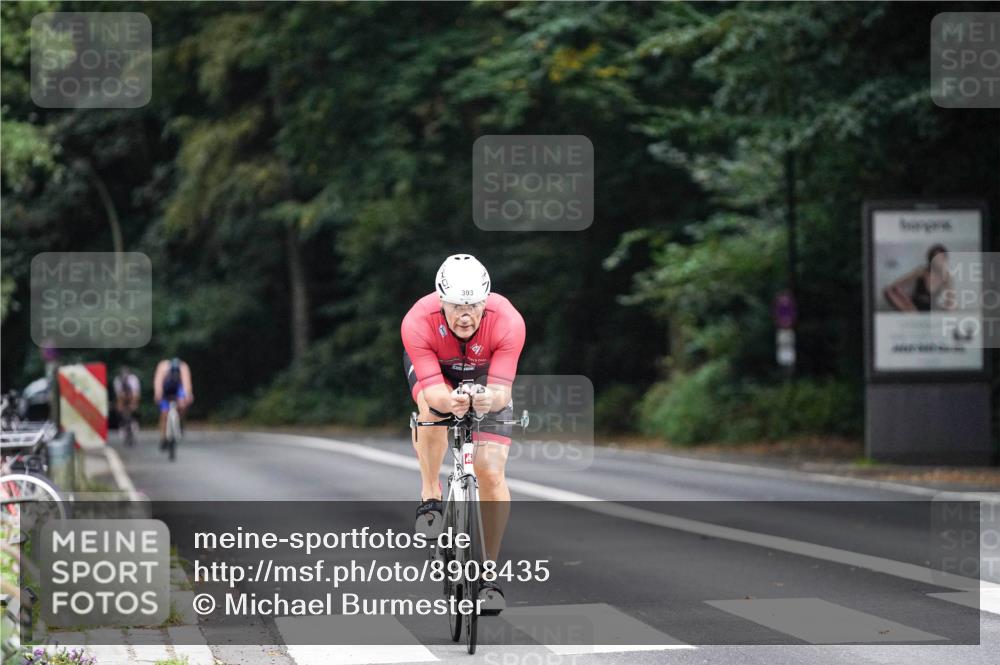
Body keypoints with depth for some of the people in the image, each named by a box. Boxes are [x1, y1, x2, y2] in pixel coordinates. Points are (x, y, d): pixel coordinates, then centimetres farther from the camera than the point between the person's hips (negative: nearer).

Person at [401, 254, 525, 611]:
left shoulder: (508, 323, -37)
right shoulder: (418, 323, -37)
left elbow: (501, 391, -38)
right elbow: (433, 390, -39)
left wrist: (490, 399, -61)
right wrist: (449, 401, -62)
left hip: (485, 370, 0)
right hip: (433, 367, 0)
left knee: (491, 474, -11)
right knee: (432, 409, -35)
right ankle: (430, 496, -10)